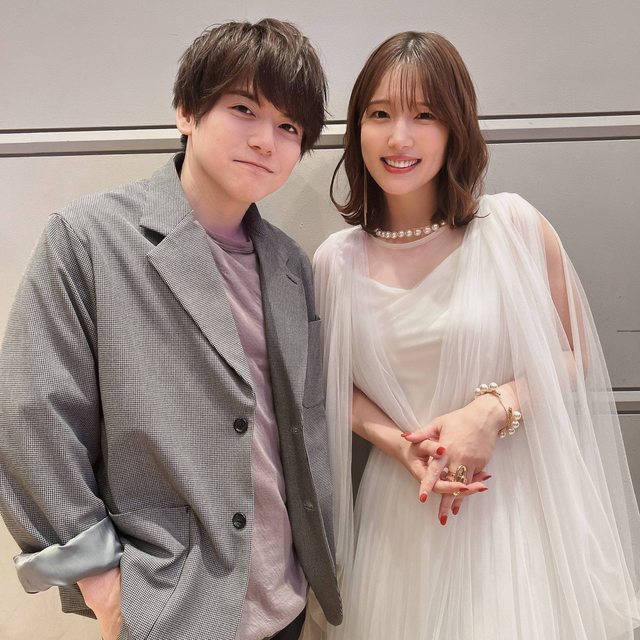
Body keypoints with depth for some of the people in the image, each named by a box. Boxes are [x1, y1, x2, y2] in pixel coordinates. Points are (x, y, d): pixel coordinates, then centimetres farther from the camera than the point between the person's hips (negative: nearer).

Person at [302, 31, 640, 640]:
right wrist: (401, 446, -11)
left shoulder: (514, 226, -9)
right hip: (400, 508, 2)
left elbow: (574, 355, -2)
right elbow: (337, 386, 6)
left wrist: (493, 409, -18)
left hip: (513, 495, -1)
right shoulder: (336, 261, -3)